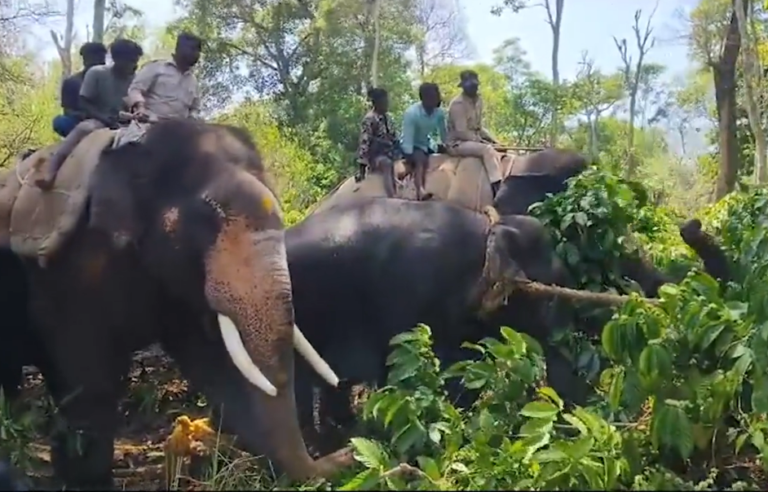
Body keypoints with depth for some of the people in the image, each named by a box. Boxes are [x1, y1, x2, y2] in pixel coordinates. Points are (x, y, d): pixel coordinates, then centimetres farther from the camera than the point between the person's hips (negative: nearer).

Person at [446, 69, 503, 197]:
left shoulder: (478, 101, 9)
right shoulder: (458, 103, -16)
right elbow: (461, 132, -20)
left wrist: (492, 140, 2)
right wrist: (481, 141, -19)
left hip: (475, 141, 8)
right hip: (458, 143, -8)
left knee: (497, 155, -14)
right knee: (487, 150, -31)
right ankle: (498, 190, -36)